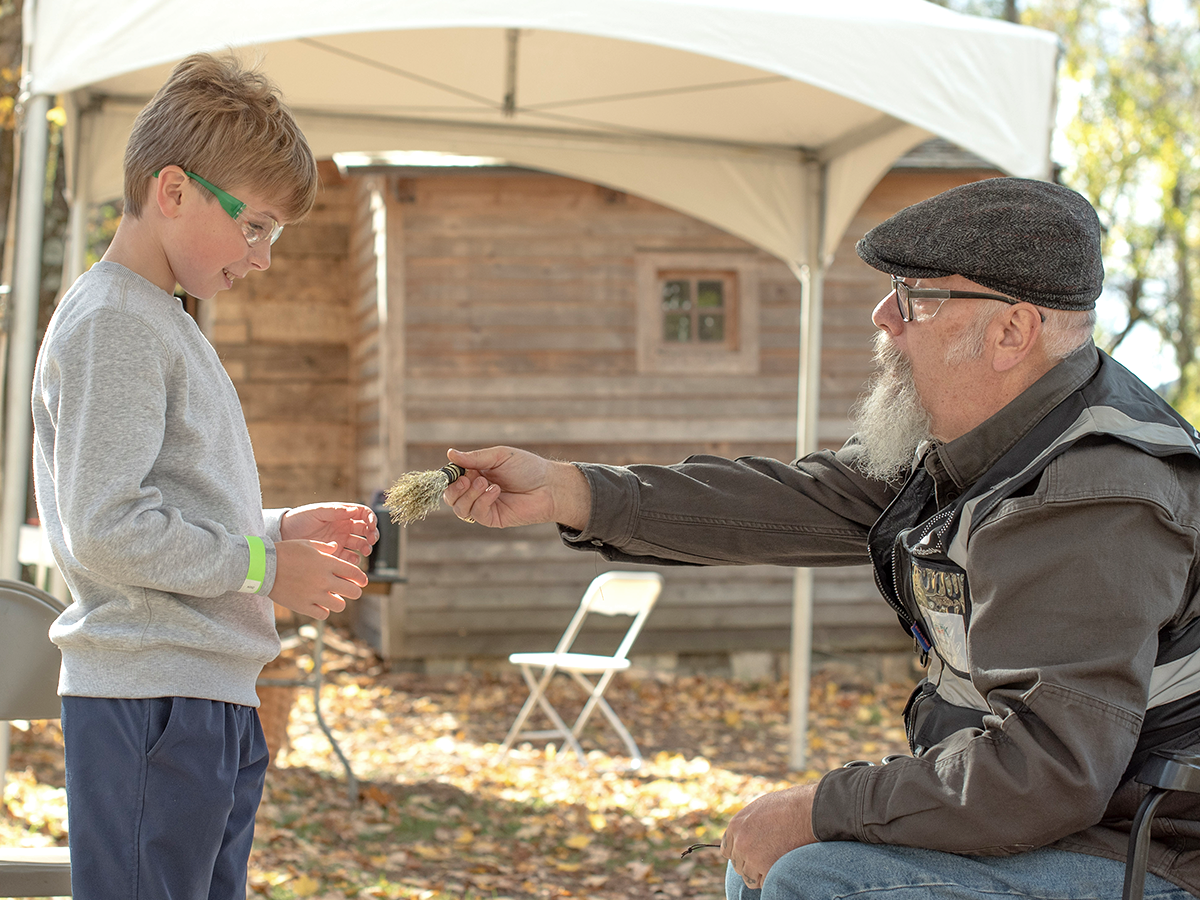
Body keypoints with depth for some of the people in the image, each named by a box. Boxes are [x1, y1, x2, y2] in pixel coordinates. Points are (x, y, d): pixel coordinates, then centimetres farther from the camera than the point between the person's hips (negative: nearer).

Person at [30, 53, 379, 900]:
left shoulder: (165, 322, 19)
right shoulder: (111, 322, -12)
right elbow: (105, 531, -19)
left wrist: (280, 528, 11)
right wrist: (264, 566, -13)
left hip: (213, 702, 10)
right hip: (146, 702, -10)